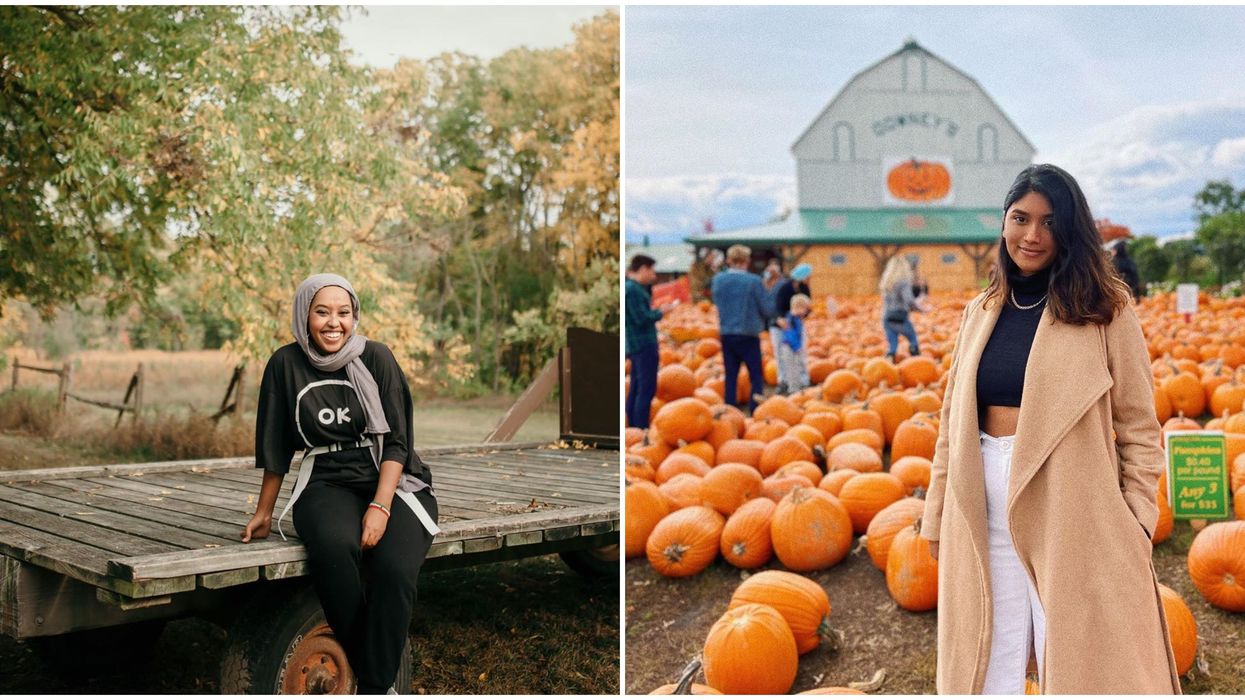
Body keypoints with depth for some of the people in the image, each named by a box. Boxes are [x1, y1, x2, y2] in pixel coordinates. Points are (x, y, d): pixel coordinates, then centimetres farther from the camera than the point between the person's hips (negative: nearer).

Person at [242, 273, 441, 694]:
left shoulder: (376, 358, -2)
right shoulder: (286, 364, 1)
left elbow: (396, 442, -5)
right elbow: (276, 447, 10)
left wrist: (380, 507, -16)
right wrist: (264, 512, 14)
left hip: (391, 484, 0)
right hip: (327, 486, 1)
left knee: (394, 569, -31)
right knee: (334, 546, -35)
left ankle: (375, 687, -18)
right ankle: (366, 671, -17)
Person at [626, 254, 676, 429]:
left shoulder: (632, 287, 13)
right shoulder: (633, 290, -17)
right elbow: (642, 319, -21)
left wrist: (656, 311, 4)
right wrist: (660, 312, -7)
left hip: (636, 344, 10)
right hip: (644, 345, -10)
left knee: (635, 389, 12)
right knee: (647, 390, -9)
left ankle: (633, 428, 16)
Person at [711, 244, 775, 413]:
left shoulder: (718, 279, -1)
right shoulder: (754, 281, -14)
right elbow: (768, 309, -8)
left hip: (726, 334, 4)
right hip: (748, 335, -4)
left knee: (730, 376, 12)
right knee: (756, 377, 5)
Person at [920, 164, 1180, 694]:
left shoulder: (1104, 308, -1)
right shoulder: (981, 312, 11)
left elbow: (1138, 427, -1)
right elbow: (952, 422, 11)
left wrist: (1137, 523, -8)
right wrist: (936, 518, 10)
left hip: (1073, 511, -4)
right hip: (984, 511, 4)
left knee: (1075, 666, 4)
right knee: (989, 665, 10)